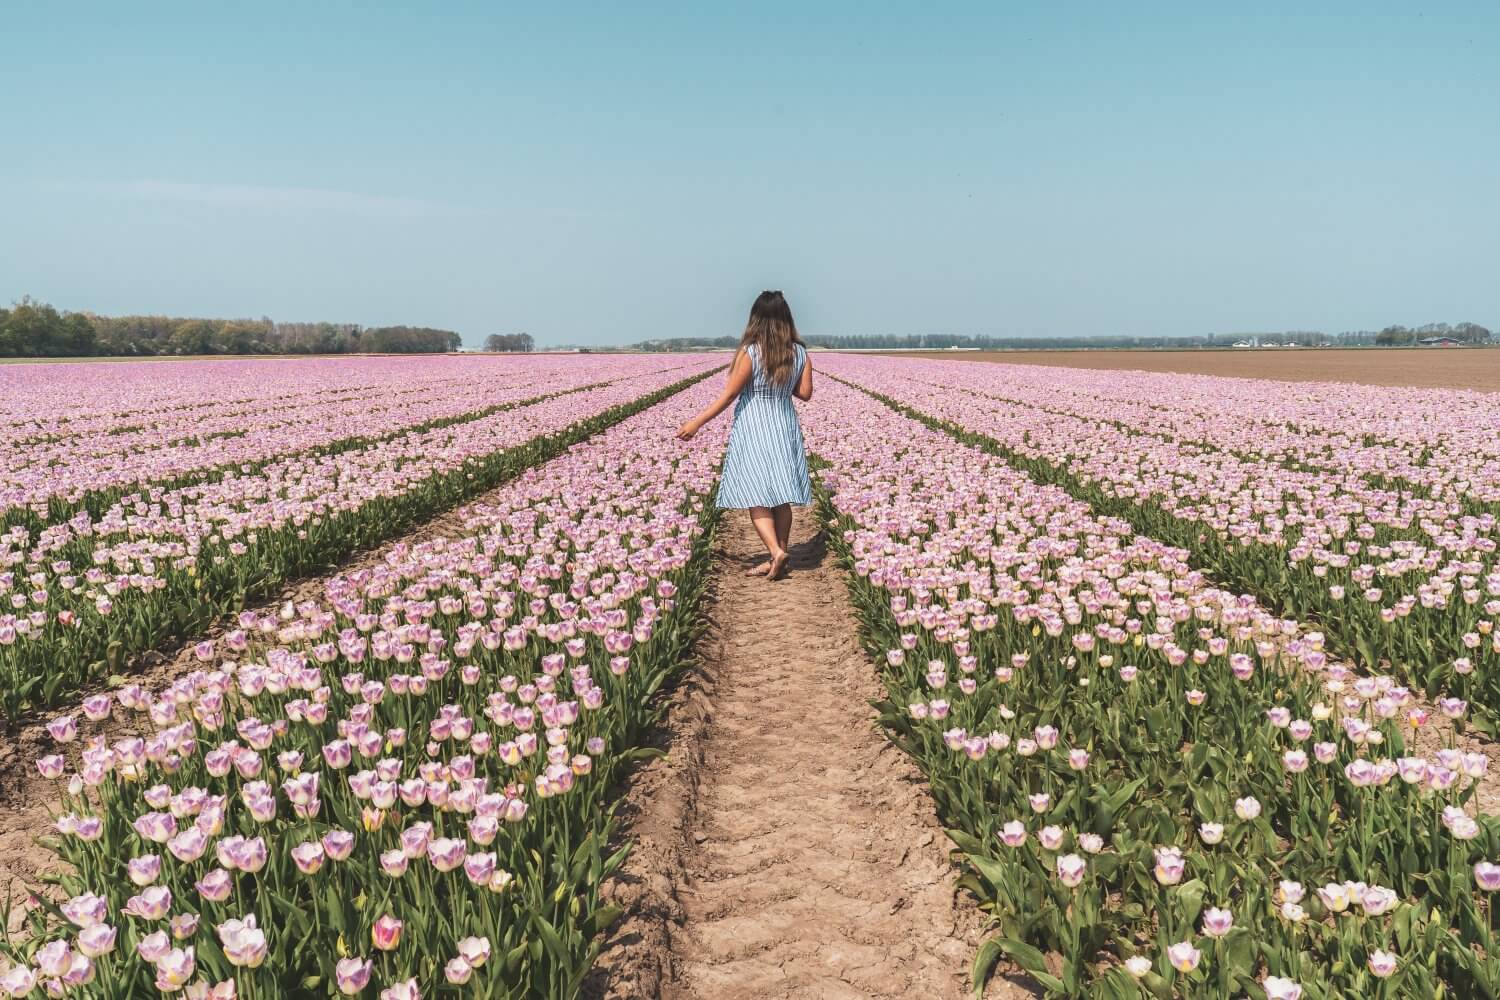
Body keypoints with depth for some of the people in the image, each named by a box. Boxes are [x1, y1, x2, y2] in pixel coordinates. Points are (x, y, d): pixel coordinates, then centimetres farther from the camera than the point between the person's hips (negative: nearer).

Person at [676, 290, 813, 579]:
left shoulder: (750, 352, -14)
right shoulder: (800, 352, 0)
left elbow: (729, 395, -13)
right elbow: (805, 393, 3)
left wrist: (696, 423, -7)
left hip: (753, 428, -5)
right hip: (785, 428, 5)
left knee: (755, 496, -2)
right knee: (781, 496, 9)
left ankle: (776, 551, -16)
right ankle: (778, 556, 13)